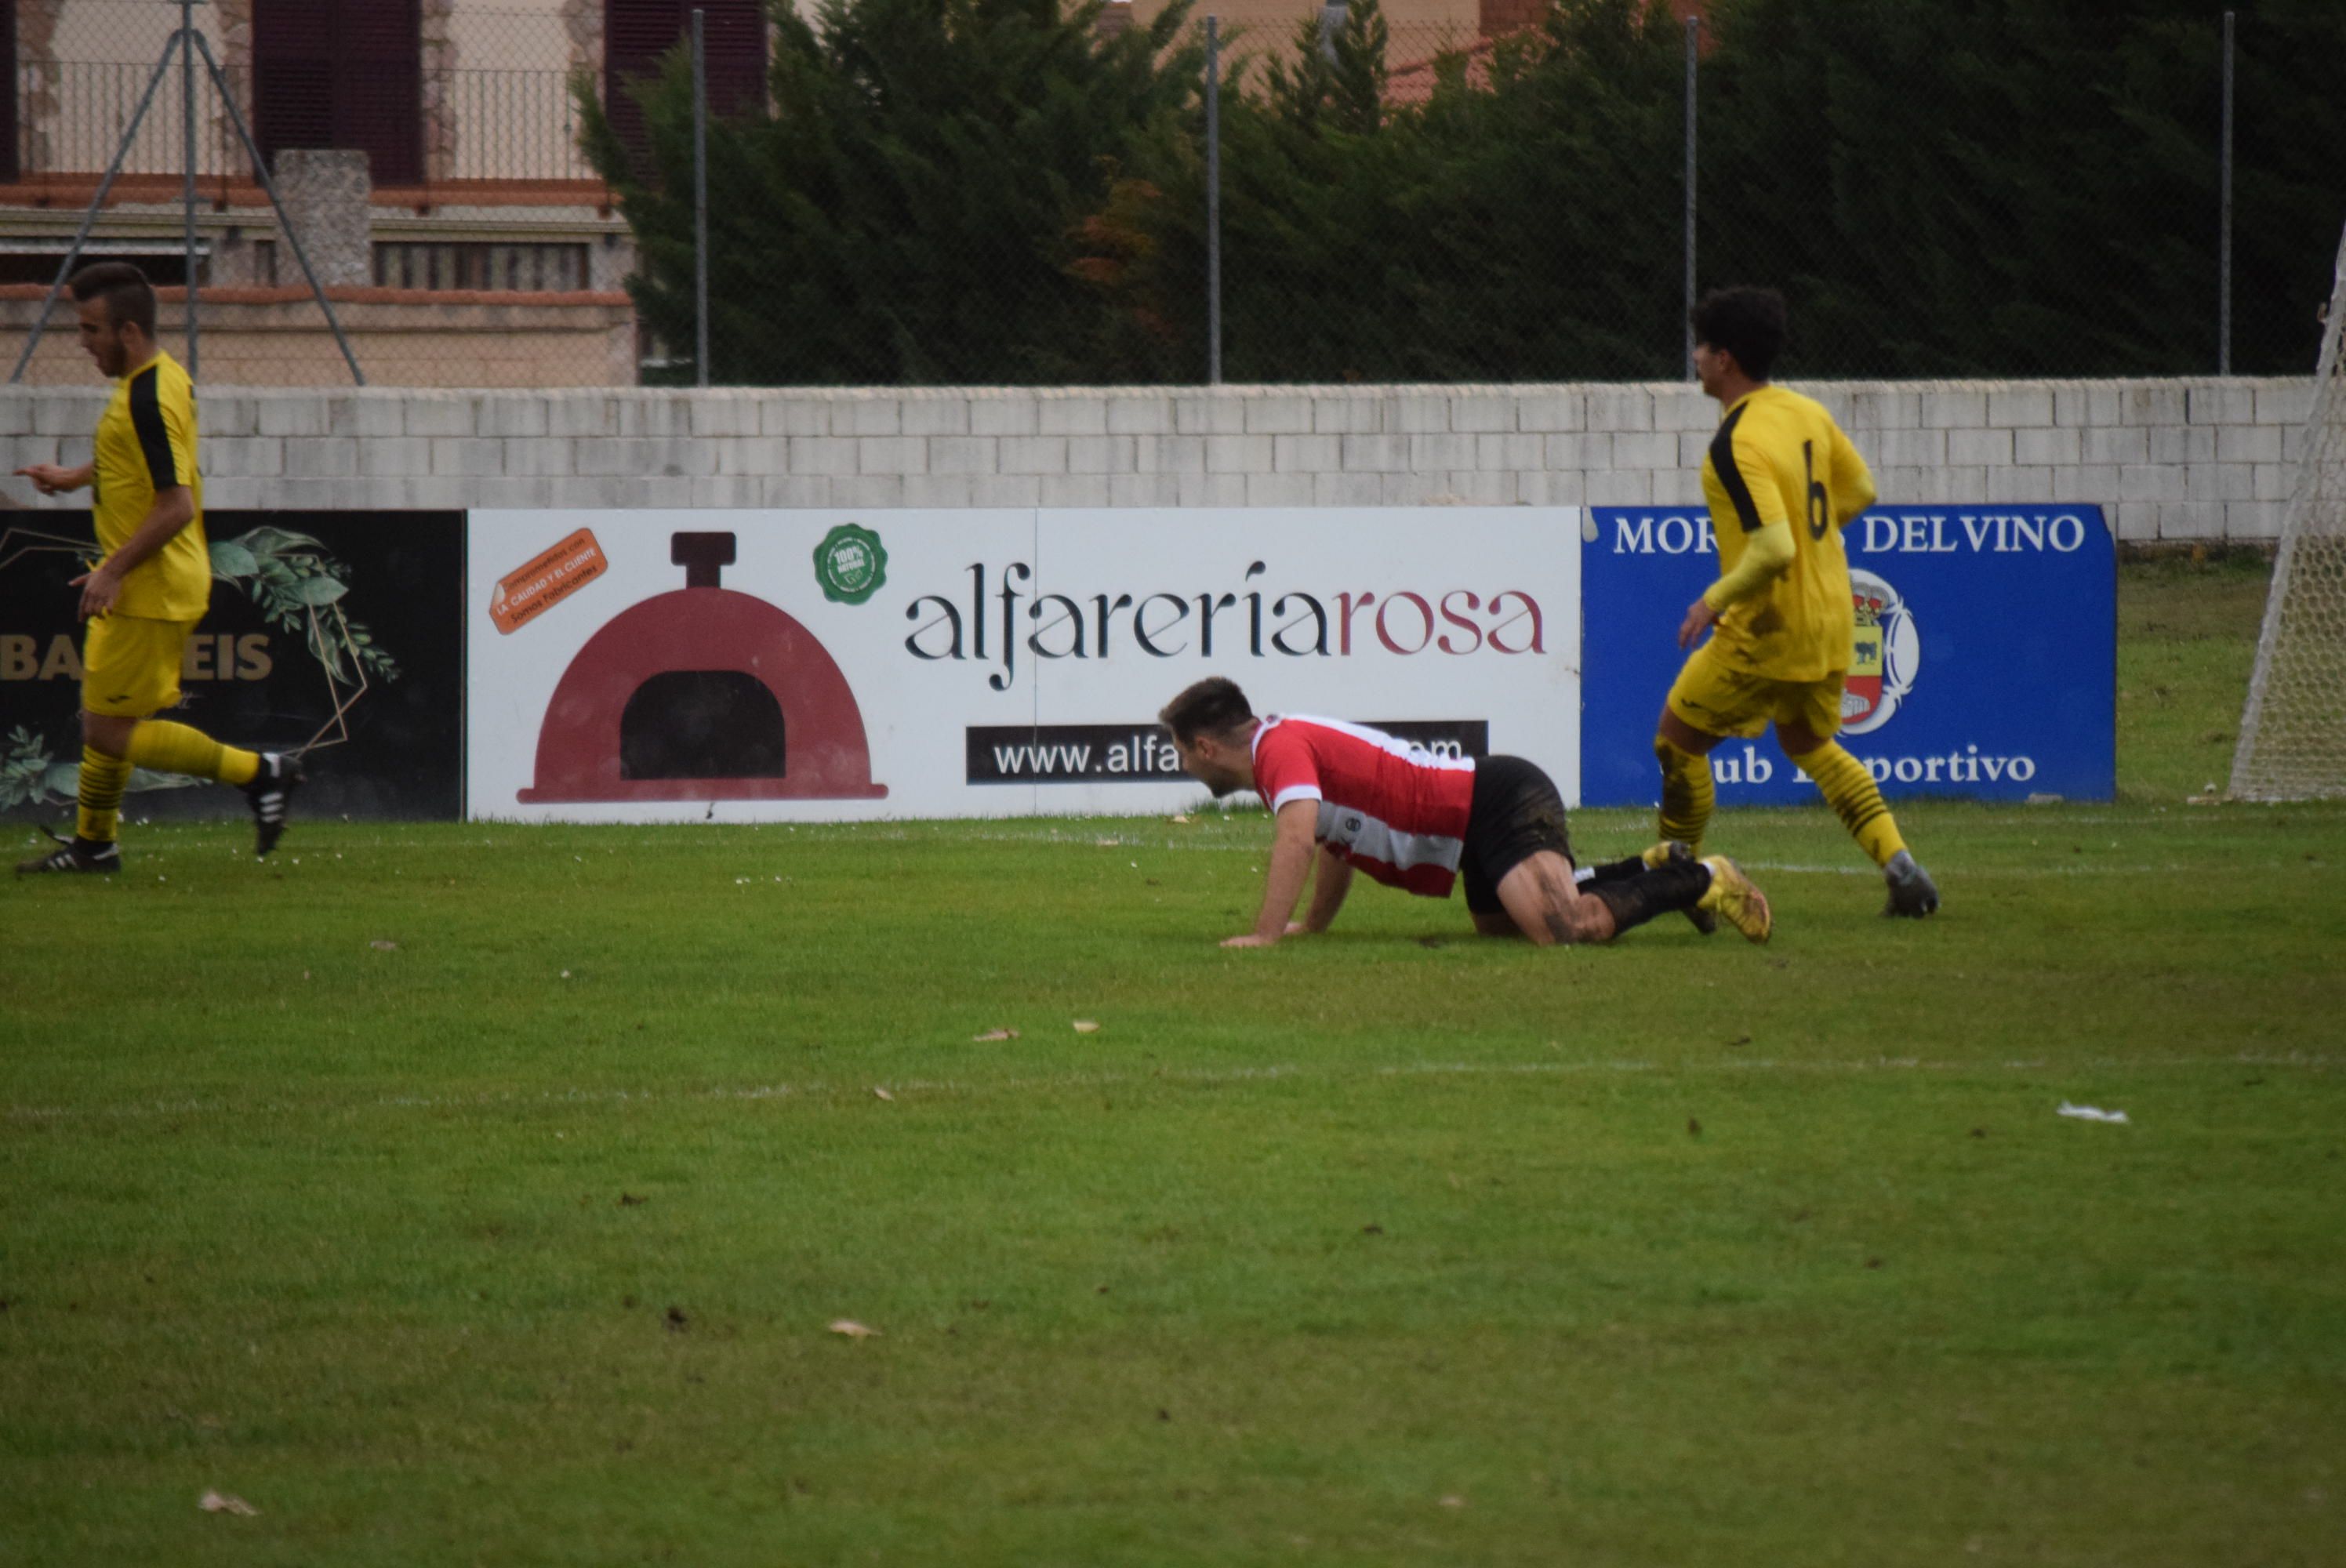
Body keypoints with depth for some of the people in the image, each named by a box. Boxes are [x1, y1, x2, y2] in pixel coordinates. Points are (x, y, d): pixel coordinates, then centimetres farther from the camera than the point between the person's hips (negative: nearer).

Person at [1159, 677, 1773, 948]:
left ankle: (1698, 880, -10)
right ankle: (1651, 870, 32)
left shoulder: (1278, 747, -14)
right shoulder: (1296, 742, 17)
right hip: (1482, 801, 11)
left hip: (1501, 806, -11)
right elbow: (1338, 842, 31)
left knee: (1566, 927, -29)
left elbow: (1297, 837, -31)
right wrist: (1314, 923, 32)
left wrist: (1266, 934, -33)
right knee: (1497, 922, 34)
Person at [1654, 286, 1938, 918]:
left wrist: (1715, 600, -18)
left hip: (1768, 630, -9)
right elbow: (1859, 491, 15)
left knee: (1678, 740, 9)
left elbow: (1774, 551, -31)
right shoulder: (1807, 412, 2)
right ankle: (1900, 864, 11)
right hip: (1831, 619, 9)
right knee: (1810, 743, 25)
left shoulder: (1735, 447, -24)